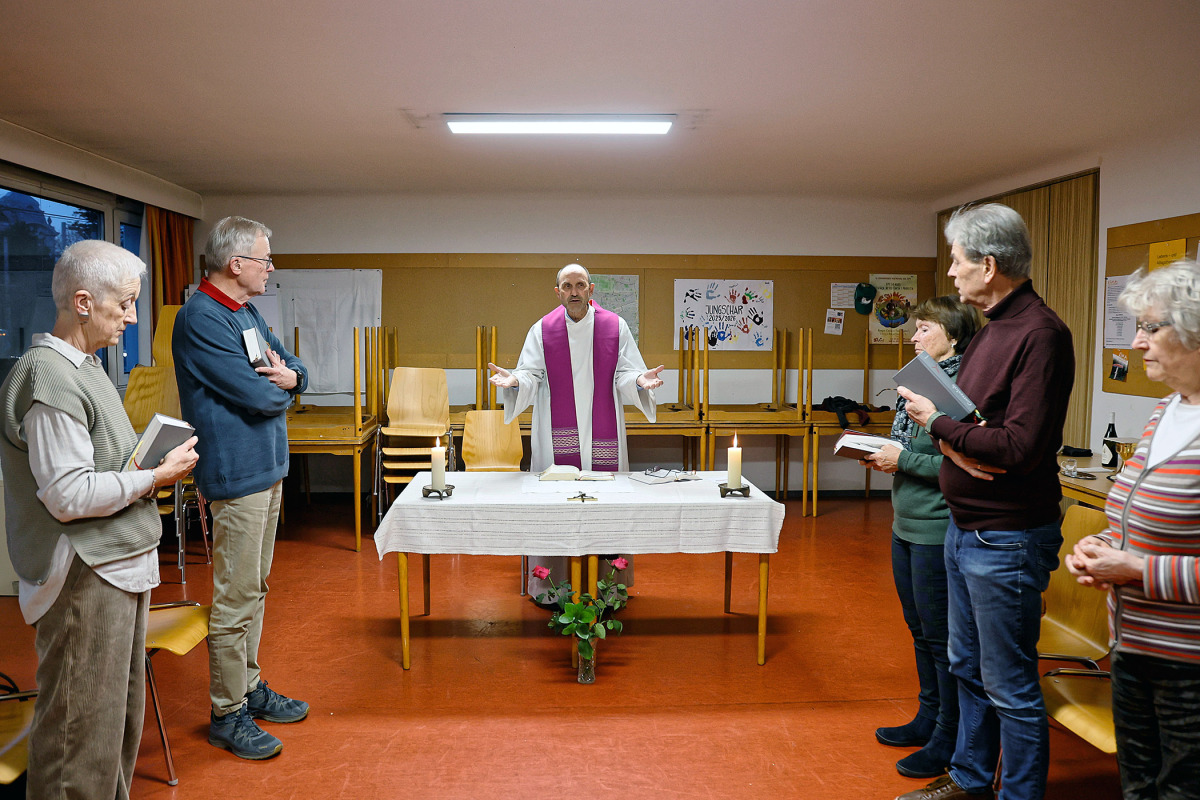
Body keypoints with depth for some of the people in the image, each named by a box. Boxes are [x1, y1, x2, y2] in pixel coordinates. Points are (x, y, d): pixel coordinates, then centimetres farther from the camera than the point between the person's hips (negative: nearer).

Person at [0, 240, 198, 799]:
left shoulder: (84, 366, 13)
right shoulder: (50, 379, -20)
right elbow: (69, 495, -23)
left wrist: (154, 462, 7)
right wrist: (155, 477, -15)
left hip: (121, 564, 10)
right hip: (85, 578, -10)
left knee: (121, 712, 22)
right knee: (84, 729, 2)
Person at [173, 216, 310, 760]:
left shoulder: (248, 313, 13)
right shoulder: (201, 318, -17)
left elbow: (294, 368, 15)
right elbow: (257, 396, -23)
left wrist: (290, 375, -9)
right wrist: (278, 385, -1)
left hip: (267, 469, 10)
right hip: (236, 474, -10)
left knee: (255, 589, 18)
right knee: (235, 598, -1)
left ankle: (250, 687, 32)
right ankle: (227, 714, 13)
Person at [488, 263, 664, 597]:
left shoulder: (615, 327, 4)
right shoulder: (542, 330, 4)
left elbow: (624, 375, 3)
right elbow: (532, 377, 1)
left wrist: (640, 380, -18)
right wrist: (514, 380, -19)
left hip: (603, 435, 1)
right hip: (558, 437, 0)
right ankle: (552, 586, 12)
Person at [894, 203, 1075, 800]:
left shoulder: (1039, 334, -19)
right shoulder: (991, 329, 11)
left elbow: (1022, 447, -26)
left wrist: (938, 423, -15)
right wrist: (951, 441, -10)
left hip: (1006, 538, -10)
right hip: (964, 528, 10)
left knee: (1009, 686, 5)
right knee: (966, 667, 22)